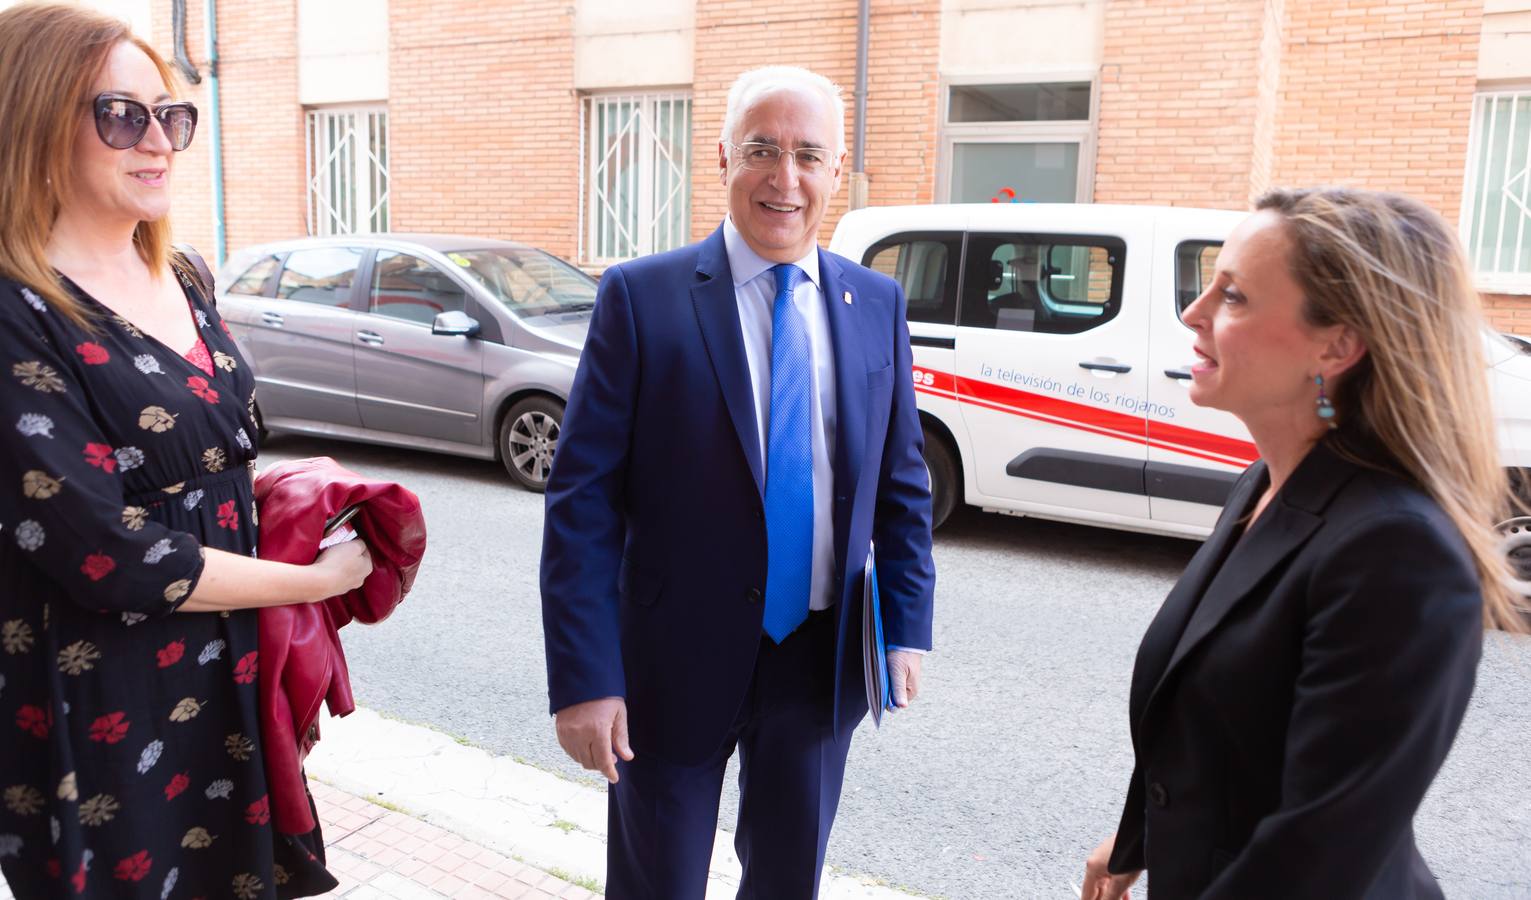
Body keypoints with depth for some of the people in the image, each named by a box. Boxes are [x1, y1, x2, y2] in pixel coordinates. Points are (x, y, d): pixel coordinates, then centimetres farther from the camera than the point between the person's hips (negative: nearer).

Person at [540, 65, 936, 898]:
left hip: (822, 662, 3)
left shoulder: (876, 305, 2)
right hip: (678, 658, -3)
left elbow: (901, 480, 8)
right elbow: (582, 499, -12)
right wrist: (583, 677, -16)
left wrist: (906, 627, 2)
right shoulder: (642, 297, -11)